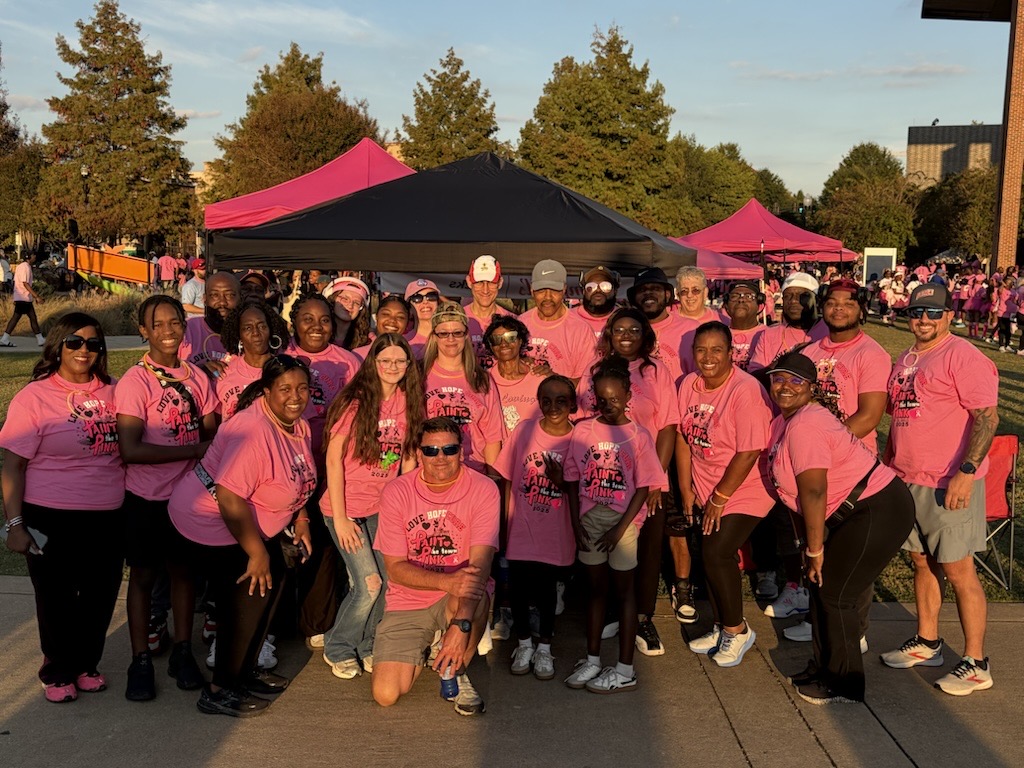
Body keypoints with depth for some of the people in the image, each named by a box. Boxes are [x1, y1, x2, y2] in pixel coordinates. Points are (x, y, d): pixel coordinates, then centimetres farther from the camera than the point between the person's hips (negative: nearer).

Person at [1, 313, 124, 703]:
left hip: (109, 518, 4)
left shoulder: (111, 392, 4)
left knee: (100, 597, 13)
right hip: (52, 521, -4)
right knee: (57, 601, 10)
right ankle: (58, 673, 31)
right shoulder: (35, 396, -8)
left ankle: (86, 664, 34)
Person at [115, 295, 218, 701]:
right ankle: (141, 661, 22)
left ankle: (182, 653, 29)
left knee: (184, 569, 13)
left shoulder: (197, 377, 1)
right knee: (144, 574, 9)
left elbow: (212, 436, 6)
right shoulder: (134, 381, -13)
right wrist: (194, 450, -19)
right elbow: (130, 450, -20)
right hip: (146, 496, -4)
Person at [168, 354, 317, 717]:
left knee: (272, 581, 10)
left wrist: (300, 519, 8)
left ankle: (244, 670, 26)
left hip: (247, 522, 10)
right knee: (250, 593, -12)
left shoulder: (299, 426, 1)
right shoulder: (253, 431, -29)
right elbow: (229, 498, -33)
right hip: (210, 522, -10)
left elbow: (297, 481, 18)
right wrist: (257, 552, -27)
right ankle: (219, 691, 1)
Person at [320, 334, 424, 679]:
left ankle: (366, 647, 26)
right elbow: (334, 459, -13)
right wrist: (339, 518, -14)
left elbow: (408, 455, 8)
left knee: (386, 582, 2)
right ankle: (337, 648, 17)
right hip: (348, 507, -5)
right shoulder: (355, 401, -15)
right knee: (369, 585, -8)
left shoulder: (407, 401, -1)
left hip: (384, 507, 5)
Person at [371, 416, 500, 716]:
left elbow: (480, 563, -23)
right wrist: (448, 581, -30)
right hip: (407, 601, 2)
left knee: (476, 595, -37)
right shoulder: (396, 492, -10)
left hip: (459, 596, -1)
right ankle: (425, 647, 23)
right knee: (386, 694, -11)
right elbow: (395, 568, -11)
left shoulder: (483, 490, -14)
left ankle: (454, 672, -7)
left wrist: (461, 624, -38)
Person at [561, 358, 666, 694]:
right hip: (589, 519, 3)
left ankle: (625, 670, 12)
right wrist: (576, 523, -3)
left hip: (623, 521, -3)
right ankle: (592, 660, 26)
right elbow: (572, 480, 4)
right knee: (596, 587, 14)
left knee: (624, 590, 5)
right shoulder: (583, 431, 1)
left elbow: (643, 487, -9)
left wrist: (620, 528, -14)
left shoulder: (637, 436, -7)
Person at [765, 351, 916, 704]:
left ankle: (843, 685, 12)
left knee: (834, 593, -3)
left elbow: (814, 492, -23)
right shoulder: (785, 419, 10)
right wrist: (807, 542, 14)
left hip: (879, 512, -10)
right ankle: (825, 669, 29)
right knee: (822, 588, 14)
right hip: (859, 513, 10)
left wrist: (815, 549, -16)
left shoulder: (803, 426, -21)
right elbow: (798, 493, 14)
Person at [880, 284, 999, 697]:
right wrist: (887, 462, 20)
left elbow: (987, 417, -18)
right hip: (907, 481, 8)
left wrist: (966, 472, -25)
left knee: (958, 570, -3)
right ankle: (926, 643, 30)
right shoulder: (905, 361, 15)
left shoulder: (963, 357, -11)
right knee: (922, 561, 16)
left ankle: (975, 663, 7)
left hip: (949, 485, -8)